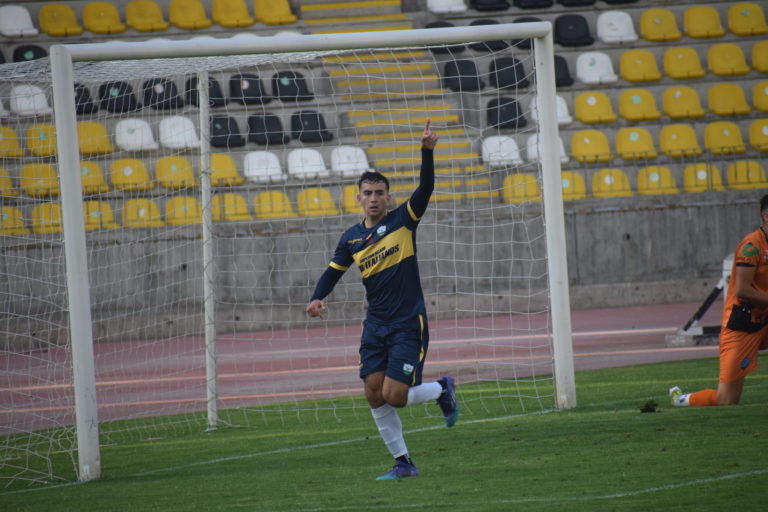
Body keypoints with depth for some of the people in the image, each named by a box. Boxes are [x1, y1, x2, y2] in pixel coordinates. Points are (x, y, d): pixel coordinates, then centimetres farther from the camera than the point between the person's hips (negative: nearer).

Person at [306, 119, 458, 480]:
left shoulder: (403, 220, -4)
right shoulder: (351, 239, 7)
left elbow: (425, 188, -17)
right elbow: (333, 272, 13)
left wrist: (428, 152, -31)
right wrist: (316, 299, -6)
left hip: (408, 324, -5)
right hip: (376, 325, 5)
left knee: (393, 395, -13)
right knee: (374, 395, -2)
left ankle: (443, 390, 17)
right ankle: (403, 463, 10)